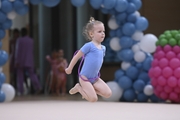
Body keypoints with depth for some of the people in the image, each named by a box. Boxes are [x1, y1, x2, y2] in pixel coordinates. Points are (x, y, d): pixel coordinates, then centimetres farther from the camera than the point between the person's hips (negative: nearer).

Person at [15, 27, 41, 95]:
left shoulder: (20, 40, -10)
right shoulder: (31, 40, 5)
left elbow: (18, 51, -12)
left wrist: (17, 61, -11)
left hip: (21, 62, -4)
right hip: (29, 61, 4)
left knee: (20, 76, 5)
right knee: (32, 74, 4)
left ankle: (20, 91, 3)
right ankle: (38, 87, -13)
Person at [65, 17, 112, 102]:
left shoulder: (103, 48, 5)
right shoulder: (89, 46, -17)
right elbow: (76, 57, -9)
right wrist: (69, 69, -1)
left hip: (95, 78, 7)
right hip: (85, 77, -7)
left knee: (108, 94, -6)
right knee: (93, 99, -14)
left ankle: (87, 90, 14)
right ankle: (79, 87, 11)